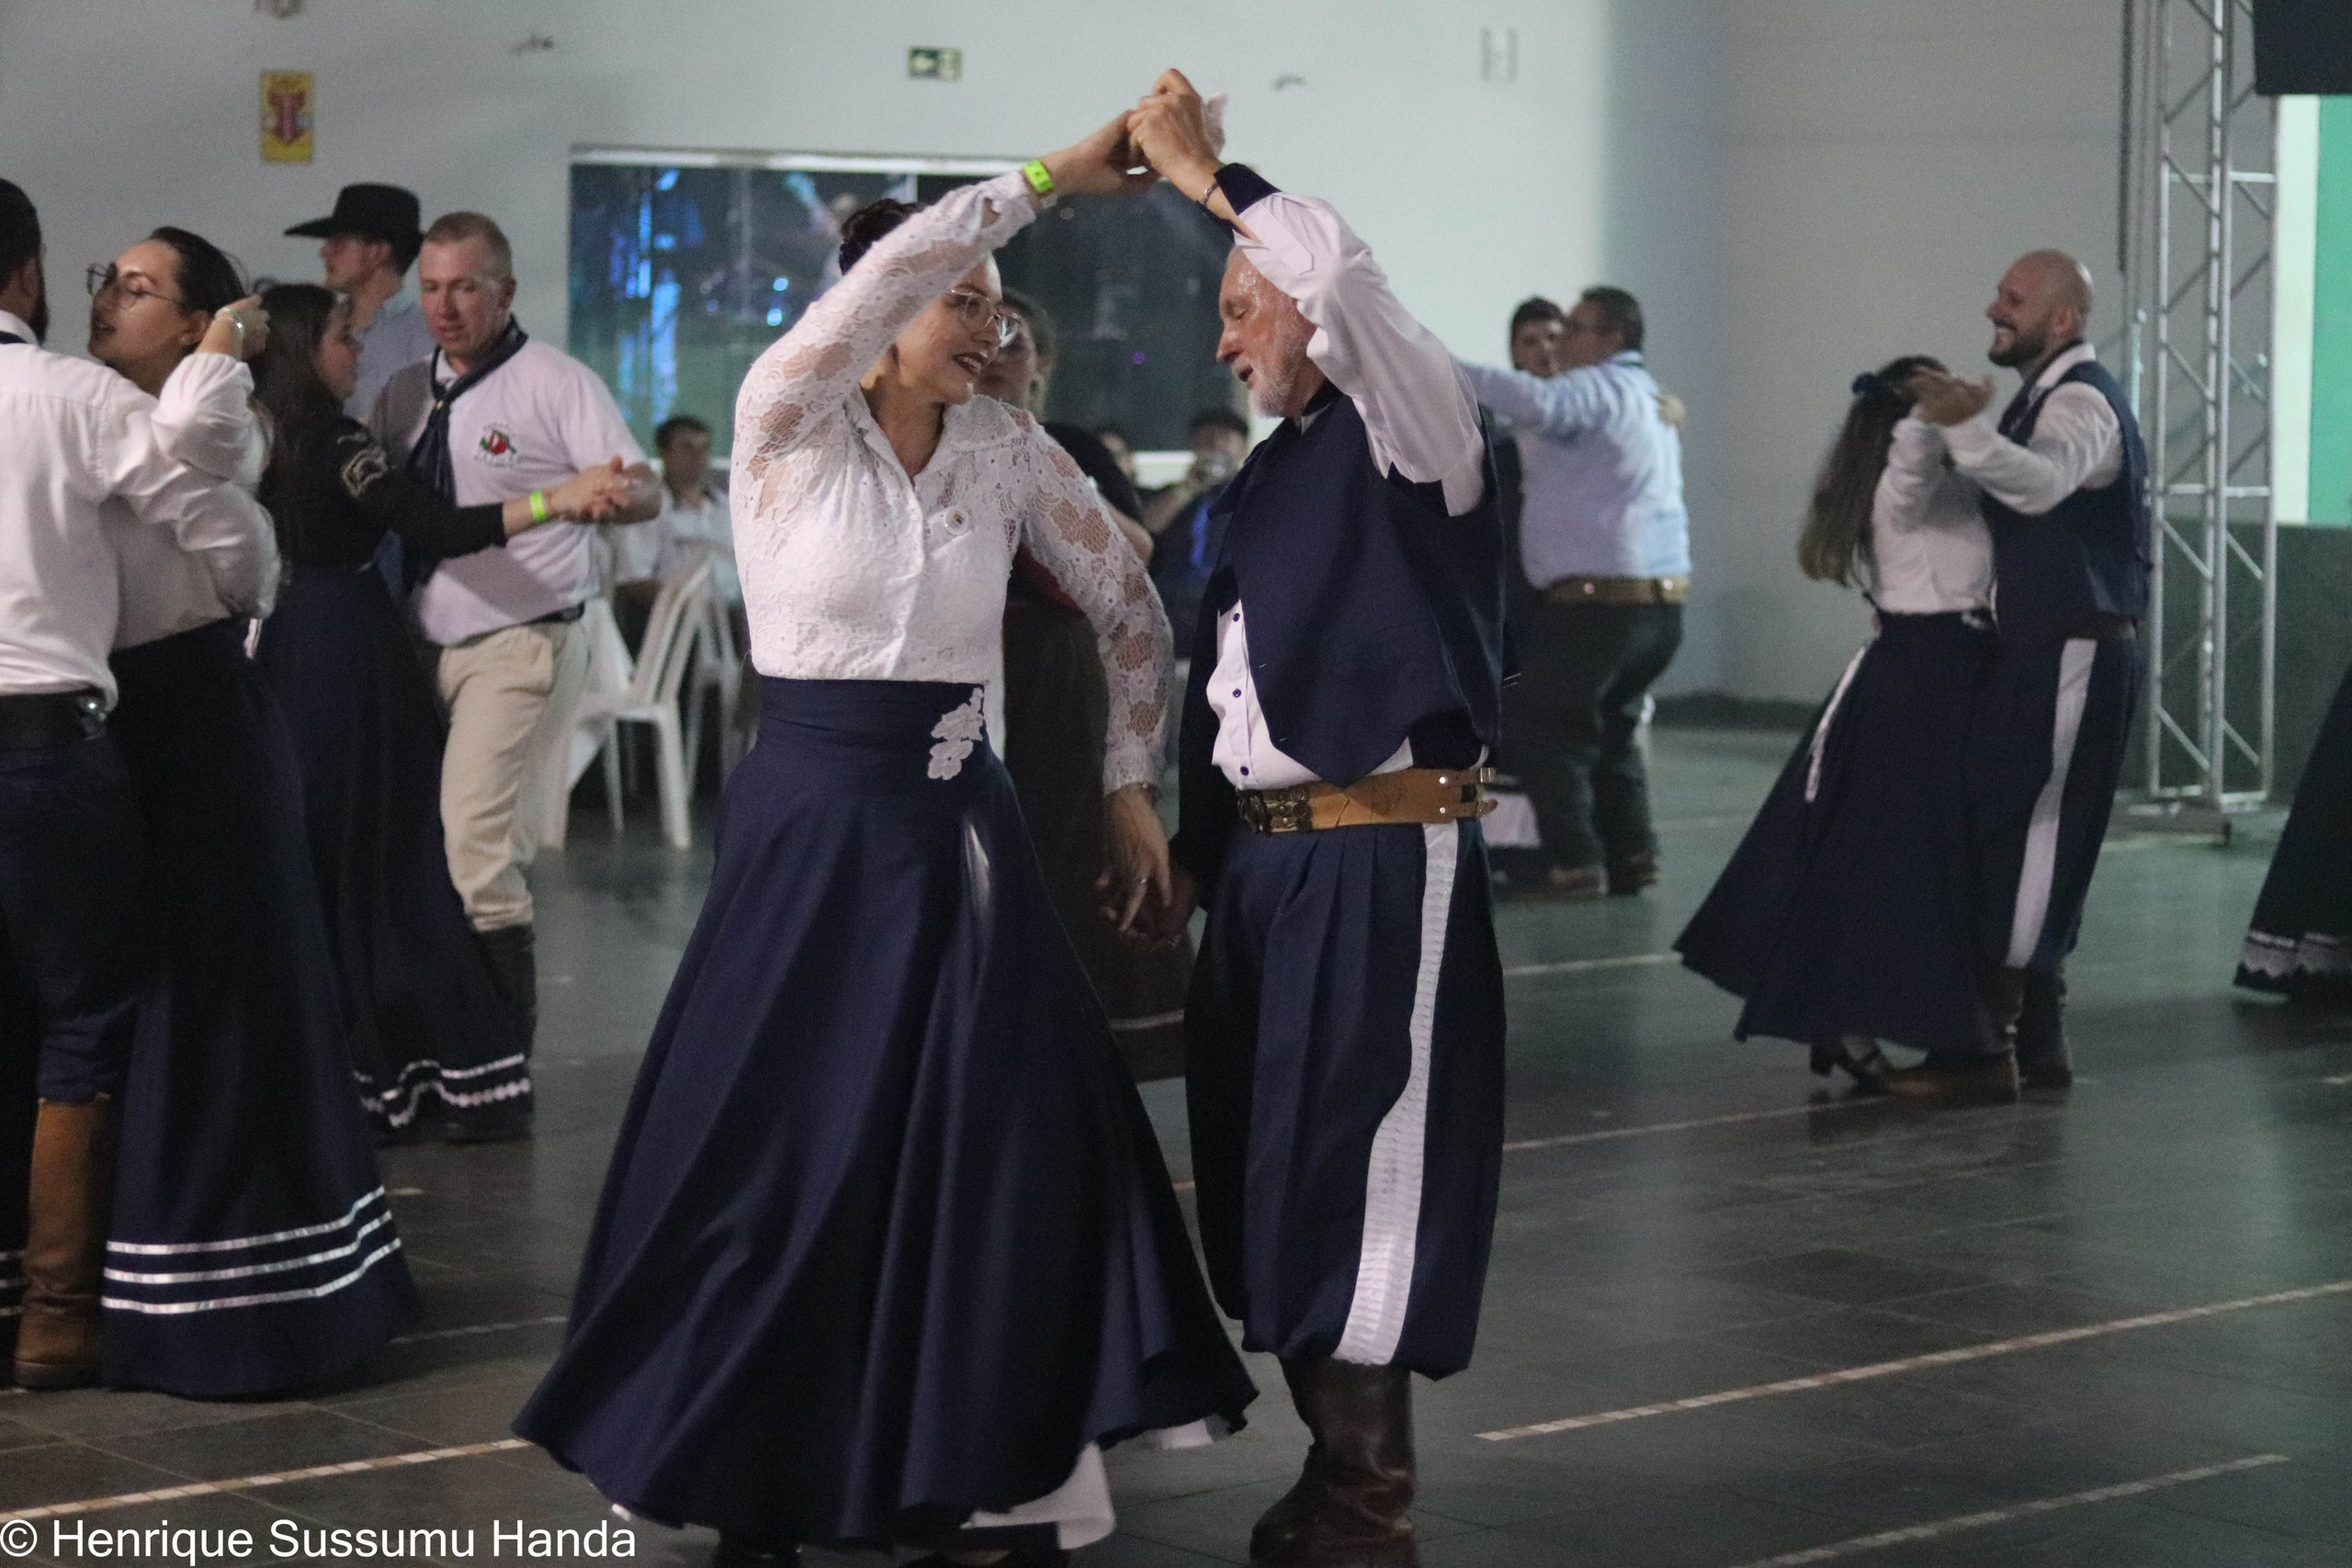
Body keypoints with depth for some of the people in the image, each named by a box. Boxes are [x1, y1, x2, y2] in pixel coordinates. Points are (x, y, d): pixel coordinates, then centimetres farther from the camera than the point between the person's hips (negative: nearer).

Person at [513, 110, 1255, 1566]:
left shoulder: (1007, 447, 3)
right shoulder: (785, 424, -8)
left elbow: (1130, 609, 12)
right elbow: (887, 273, -26)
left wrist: (1130, 785, 10)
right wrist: (1049, 178, -25)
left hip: (957, 826, 3)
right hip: (813, 819, -3)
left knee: (991, 1145, 0)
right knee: (786, 1149, 2)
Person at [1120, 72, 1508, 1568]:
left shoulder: (1409, 440, -7)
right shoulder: (1268, 472, 16)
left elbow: (1348, 274, -25)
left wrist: (1204, 176, -16)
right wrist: (1197, 856, 20)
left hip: (1383, 860, -8)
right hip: (1269, 858, 8)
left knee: (1360, 1166, -5)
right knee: (1272, 1166, 11)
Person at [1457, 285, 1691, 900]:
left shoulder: (1596, 389, -11)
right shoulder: (1647, 398, 21)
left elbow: (1534, 403, -31)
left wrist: (1439, 367, -31)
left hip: (1596, 600, -9)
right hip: (1663, 600, 9)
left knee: (1541, 729, -1)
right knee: (1611, 729, 22)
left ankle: (1574, 865, -6)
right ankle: (1632, 855, 16)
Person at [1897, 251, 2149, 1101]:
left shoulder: (2082, 402, -16)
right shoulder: (2048, 396, 17)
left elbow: (2042, 484, -39)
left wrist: (1966, 427, -57)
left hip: (2074, 656, -10)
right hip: (2043, 649, 10)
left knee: (2017, 839, -9)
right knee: (2034, 845, 13)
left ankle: (1986, 1048, -7)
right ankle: (2037, 1042, 19)